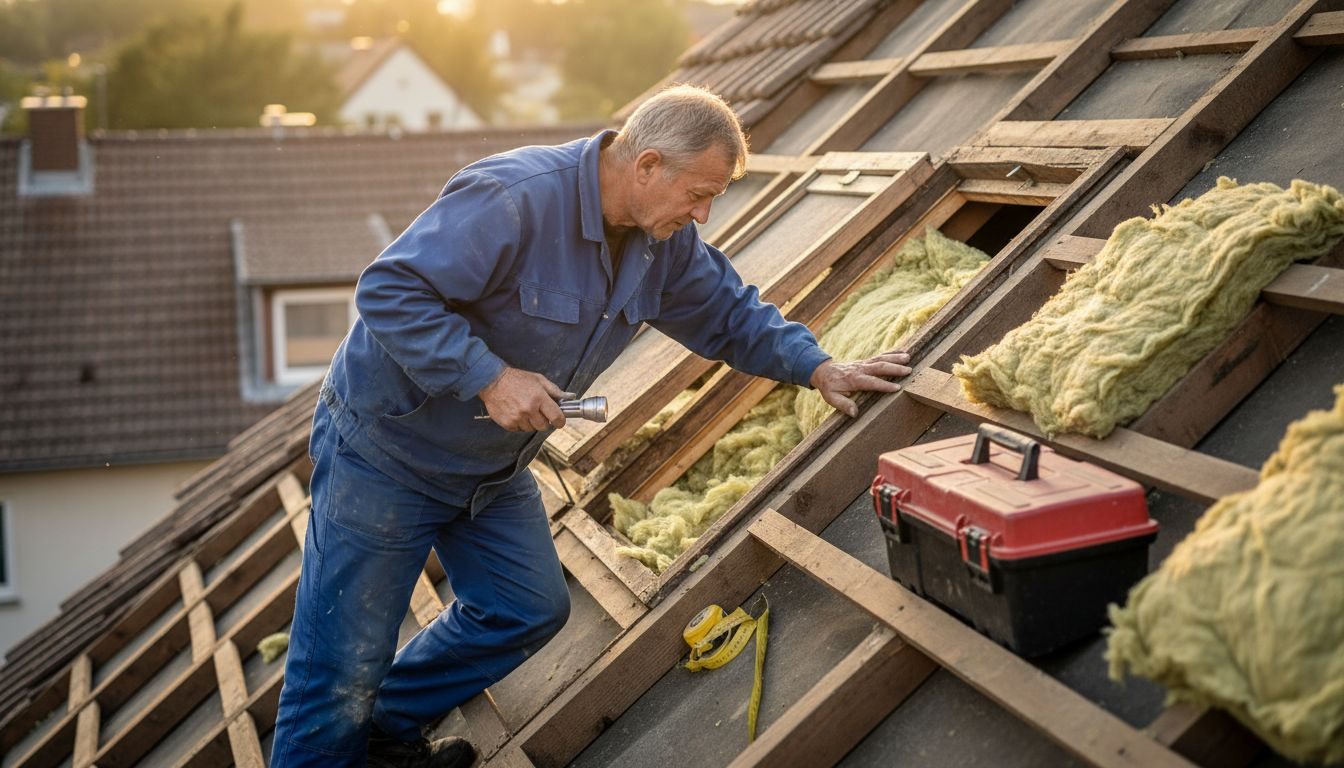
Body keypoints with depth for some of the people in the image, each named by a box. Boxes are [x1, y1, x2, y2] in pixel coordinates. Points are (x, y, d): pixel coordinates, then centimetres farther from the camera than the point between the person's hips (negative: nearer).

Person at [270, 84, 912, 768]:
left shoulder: (664, 242, -3)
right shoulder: (513, 198, -29)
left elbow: (727, 312, 11)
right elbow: (390, 291, -30)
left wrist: (818, 368, -1)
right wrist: (489, 376, -33)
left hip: (493, 470, 8)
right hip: (388, 449, -8)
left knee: (529, 611, 13)